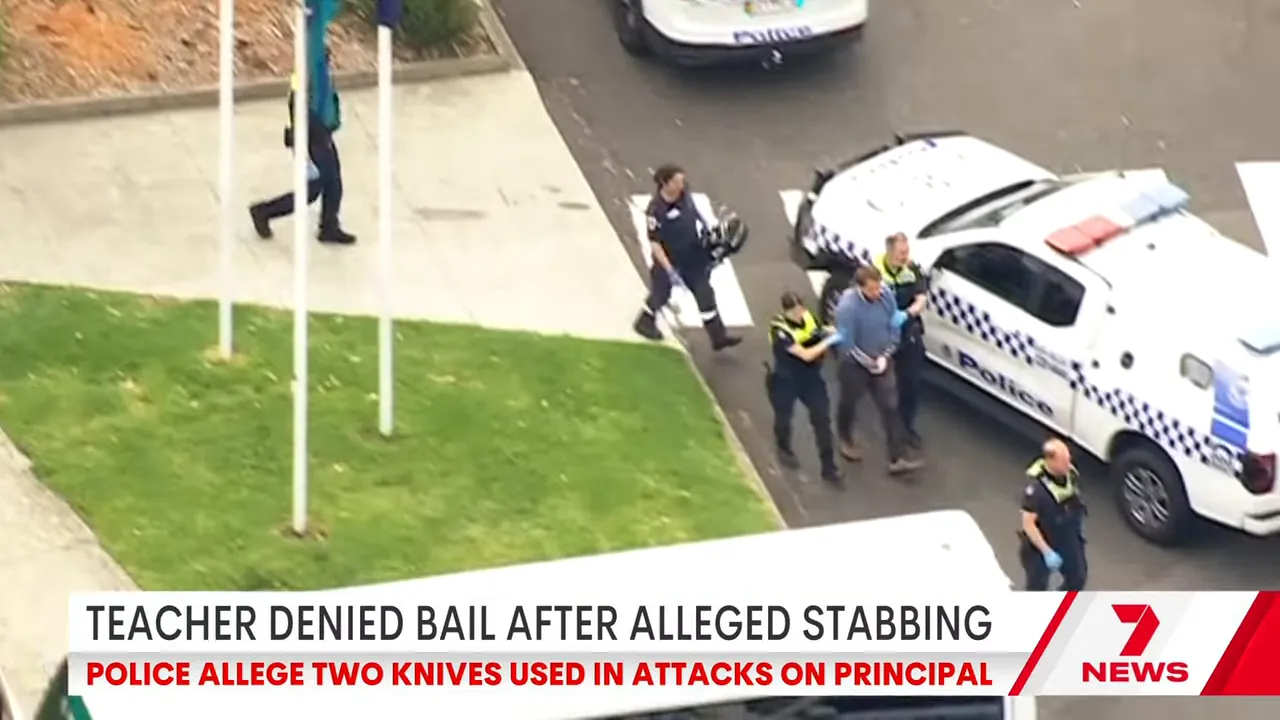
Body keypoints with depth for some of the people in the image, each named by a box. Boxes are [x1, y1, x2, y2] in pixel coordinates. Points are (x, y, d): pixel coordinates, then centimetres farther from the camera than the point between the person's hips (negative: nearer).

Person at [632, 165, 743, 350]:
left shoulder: (684, 194, -11)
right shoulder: (656, 210, -30)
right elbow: (654, 243, -25)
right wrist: (670, 271, -26)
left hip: (694, 256, 6)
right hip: (669, 259, -6)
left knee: (705, 294, 9)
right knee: (661, 292, 18)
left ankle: (718, 336, 17)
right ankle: (645, 322, 47)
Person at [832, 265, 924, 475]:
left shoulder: (886, 296, -15)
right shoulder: (847, 306, -30)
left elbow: (895, 327, -2)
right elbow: (846, 343, -25)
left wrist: (885, 356, -10)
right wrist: (869, 363, -17)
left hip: (882, 362, 4)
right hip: (854, 364, -4)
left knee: (890, 408, 1)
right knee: (848, 404, 20)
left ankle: (897, 459, 3)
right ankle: (846, 441, 48)